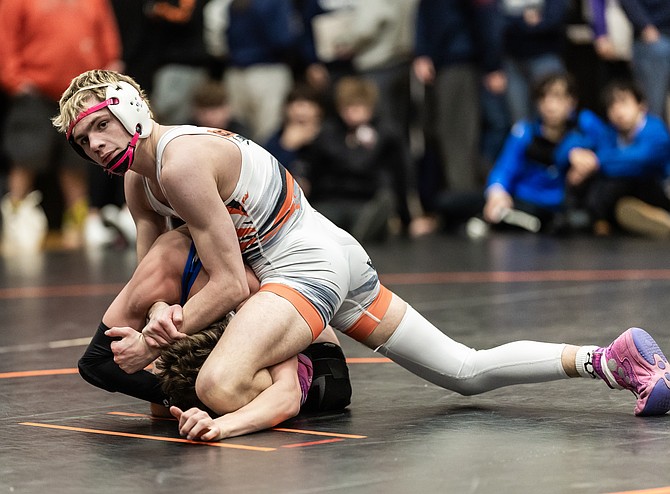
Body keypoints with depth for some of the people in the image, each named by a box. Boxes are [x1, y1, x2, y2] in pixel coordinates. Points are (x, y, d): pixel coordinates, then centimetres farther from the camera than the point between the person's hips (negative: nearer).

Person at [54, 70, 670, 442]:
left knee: (219, 388, -31)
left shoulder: (182, 161, -18)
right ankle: (606, 358, 11)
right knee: (468, 372, 13)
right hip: (336, 257, 10)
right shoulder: (138, 179, 12)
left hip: (309, 265, -10)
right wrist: (159, 314, -11)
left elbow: (231, 285, -18)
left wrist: (153, 344, -15)